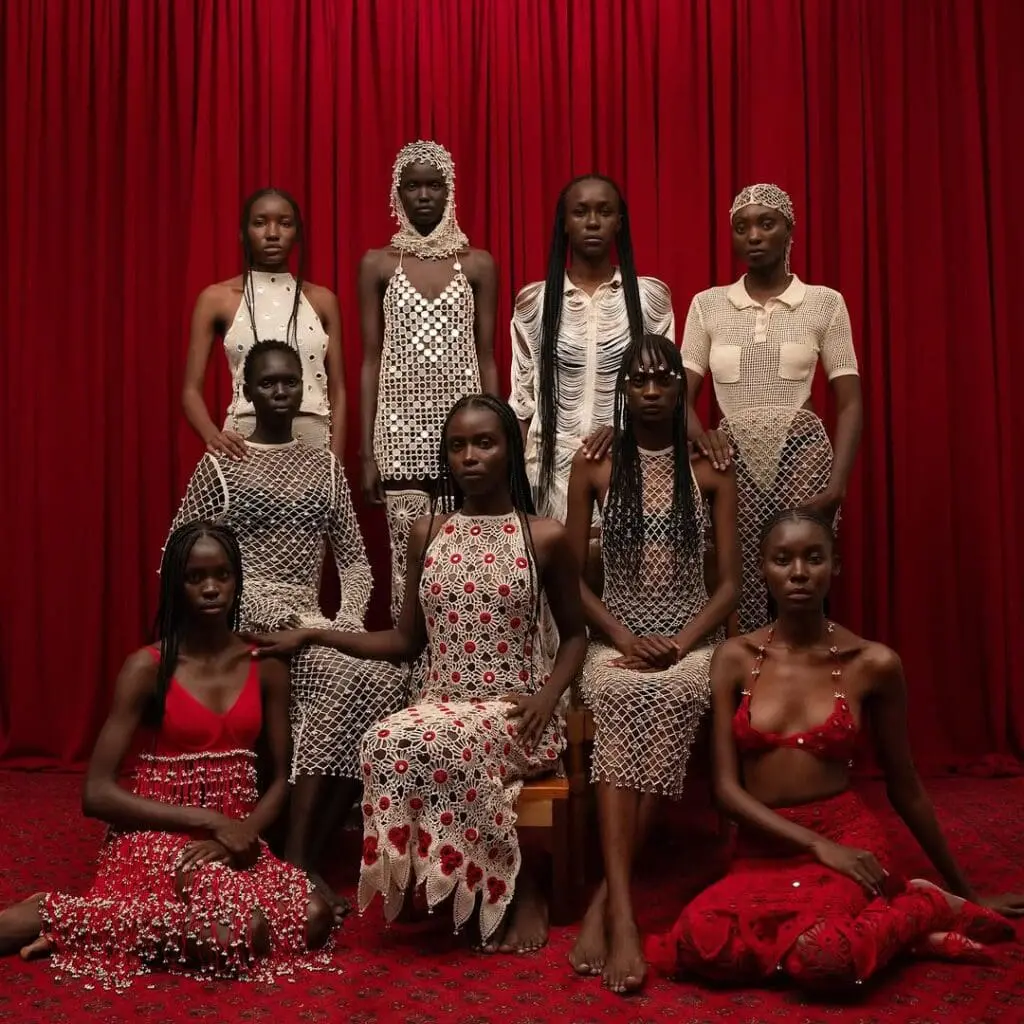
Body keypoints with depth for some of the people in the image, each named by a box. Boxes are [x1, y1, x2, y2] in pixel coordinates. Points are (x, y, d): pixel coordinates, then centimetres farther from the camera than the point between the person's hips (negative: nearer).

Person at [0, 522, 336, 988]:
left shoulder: (266, 667, 5)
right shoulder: (147, 667, -7)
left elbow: (280, 779, 8)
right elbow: (97, 794, -10)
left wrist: (244, 832, -14)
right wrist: (209, 820, -16)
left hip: (234, 838, 5)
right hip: (157, 836, -5)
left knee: (313, 918, -25)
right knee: (242, 930, -33)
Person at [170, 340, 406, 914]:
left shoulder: (326, 467, 16)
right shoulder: (219, 466, 4)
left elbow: (355, 559, 14)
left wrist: (349, 620, -8)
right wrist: (274, 616, -14)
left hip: (311, 623, 4)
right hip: (246, 619, -4)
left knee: (387, 677, -27)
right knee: (352, 674, -32)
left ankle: (310, 854, -20)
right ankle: (297, 857, -24)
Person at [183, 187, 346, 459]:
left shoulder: (322, 299, 7)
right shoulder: (217, 298, 2)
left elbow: (337, 390, 5)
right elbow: (191, 389, 1)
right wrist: (212, 435, -18)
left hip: (313, 442, 1)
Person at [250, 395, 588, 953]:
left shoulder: (545, 537, 1)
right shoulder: (426, 533, 10)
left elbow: (574, 634, 10)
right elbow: (406, 641, 14)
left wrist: (549, 694, -9)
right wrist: (312, 635, 6)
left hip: (515, 716, -3)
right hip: (440, 708, 4)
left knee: (429, 746, -35)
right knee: (389, 743, -32)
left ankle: (518, 891, -13)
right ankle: (516, 890, -17)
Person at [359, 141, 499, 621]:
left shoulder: (477, 264, 6)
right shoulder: (378, 264, 5)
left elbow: (486, 358, 7)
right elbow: (370, 360, 5)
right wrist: (366, 451, 0)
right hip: (401, 425, 0)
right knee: (408, 553, 0)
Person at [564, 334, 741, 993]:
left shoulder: (712, 472, 7)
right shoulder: (594, 467, 7)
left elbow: (730, 582, 4)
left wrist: (680, 642, -13)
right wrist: (624, 638, -11)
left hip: (691, 640, 0)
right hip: (614, 638, 0)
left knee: (670, 695, -36)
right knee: (625, 697, -36)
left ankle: (605, 903, -32)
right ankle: (624, 913, -43)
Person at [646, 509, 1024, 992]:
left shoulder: (873, 663, -3)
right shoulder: (734, 658, 1)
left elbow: (904, 788, 10)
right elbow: (726, 787, -3)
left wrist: (964, 890, 18)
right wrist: (816, 845, -16)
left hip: (848, 837, -3)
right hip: (764, 849, 3)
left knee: (820, 955, -35)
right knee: (700, 942, -29)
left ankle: (926, 908, 0)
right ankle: (884, 919, -6)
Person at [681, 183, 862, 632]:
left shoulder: (825, 302, 3)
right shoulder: (707, 304, 7)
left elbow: (850, 403, 2)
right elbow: (681, 394, 5)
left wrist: (837, 485, -10)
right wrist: (698, 431, -18)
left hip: (803, 457, -1)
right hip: (734, 460, 1)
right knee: (736, 591, -1)